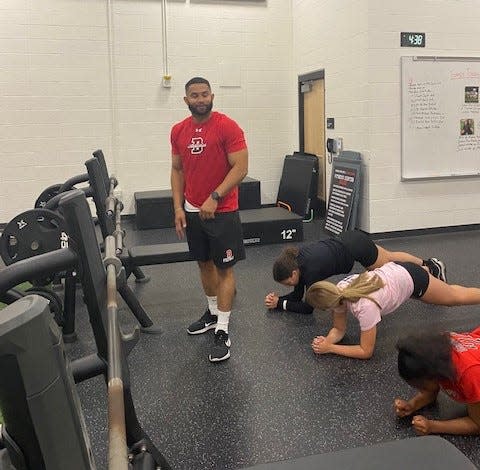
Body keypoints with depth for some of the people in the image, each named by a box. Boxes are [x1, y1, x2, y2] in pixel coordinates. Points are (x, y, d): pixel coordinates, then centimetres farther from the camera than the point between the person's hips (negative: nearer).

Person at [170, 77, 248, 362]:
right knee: (205, 263, 17)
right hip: (193, 210, 6)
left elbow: (241, 168, -15)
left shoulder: (228, 127, -11)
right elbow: (177, 170, 11)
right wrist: (178, 207, 2)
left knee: (224, 268, -2)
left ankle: (222, 332, 3)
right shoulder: (178, 131, 5)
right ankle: (213, 312, 36)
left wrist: (214, 198, -23)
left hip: (222, 210, -6)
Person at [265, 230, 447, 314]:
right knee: (390, 257, 29)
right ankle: (427, 262, 49)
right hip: (347, 240, 7)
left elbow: (308, 307, -23)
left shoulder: (310, 270, -32)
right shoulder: (294, 261, -12)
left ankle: (431, 270, 38)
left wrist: (280, 304, -22)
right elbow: (298, 295, 0)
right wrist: (278, 298, -15)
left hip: (356, 246, -7)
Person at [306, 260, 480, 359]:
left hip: (411, 277, -5)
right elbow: (339, 329, -8)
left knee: (456, 297, 22)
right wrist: (326, 341, -28)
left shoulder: (364, 306, -41)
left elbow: (366, 352, -30)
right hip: (392, 270, 5)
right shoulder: (337, 293, -23)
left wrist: (329, 348, -33)